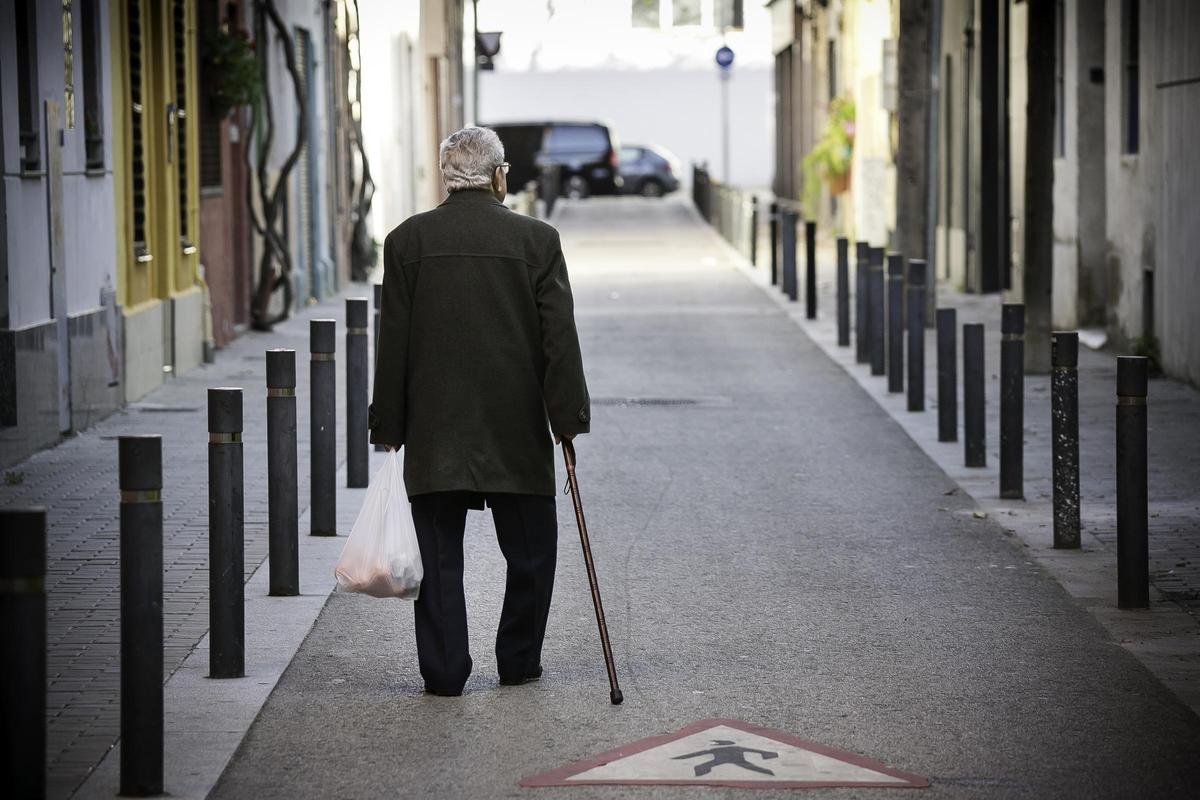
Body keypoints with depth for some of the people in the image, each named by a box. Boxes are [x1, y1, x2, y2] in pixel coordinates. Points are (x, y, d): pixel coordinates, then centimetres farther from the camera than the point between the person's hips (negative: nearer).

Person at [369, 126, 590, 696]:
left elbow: (392, 342, 1)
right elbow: (560, 338, -4)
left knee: (440, 557, 5)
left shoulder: (408, 239, 0)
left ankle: (444, 670, 4)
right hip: (517, 431, -1)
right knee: (530, 552, 13)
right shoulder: (537, 240, -3)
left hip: (434, 430, 1)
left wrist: (389, 426, 6)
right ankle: (519, 661, 20)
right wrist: (569, 418, 0)